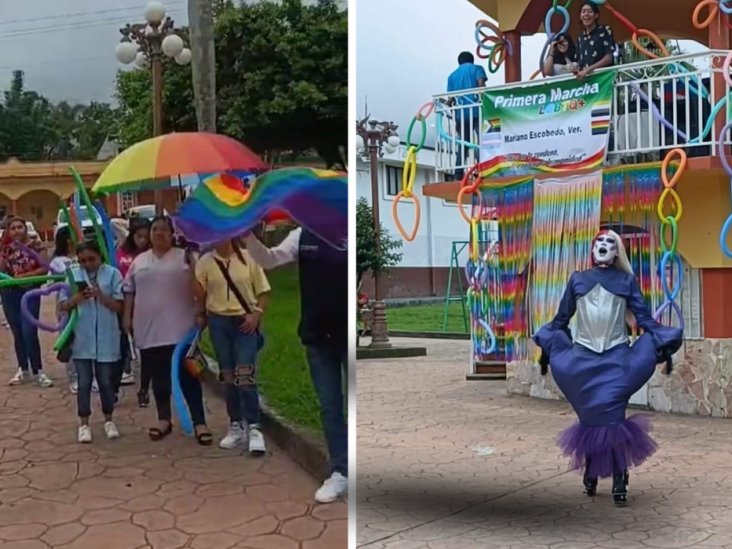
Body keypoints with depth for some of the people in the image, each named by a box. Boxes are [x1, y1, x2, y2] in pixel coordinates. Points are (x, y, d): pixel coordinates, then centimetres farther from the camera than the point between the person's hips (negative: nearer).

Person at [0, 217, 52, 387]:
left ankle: (38, 371, 0)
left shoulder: (36, 246, -4)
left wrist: (25, 275, -17)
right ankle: (22, 370, 22)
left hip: (30, 292, -4)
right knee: (17, 333, 11)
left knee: (29, 332, -10)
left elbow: (45, 268, -8)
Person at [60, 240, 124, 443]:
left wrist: (100, 295, -21)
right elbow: (63, 307, 3)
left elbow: (119, 306, -6)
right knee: (84, 383, 6)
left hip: (106, 339, -1)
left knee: (106, 381, 10)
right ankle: (84, 424, 18)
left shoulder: (112, 274, -4)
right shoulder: (73, 276, 2)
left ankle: (108, 420, 26)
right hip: (82, 339, 1)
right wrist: (76, 298, -17)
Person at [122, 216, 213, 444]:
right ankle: (164, 419, 23)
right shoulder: (139, 261, 11)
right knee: (159, 377, 11)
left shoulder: (184, 257, 0)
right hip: (149, 329, 3)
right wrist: (127, 318, 8)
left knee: (188, 376, -3)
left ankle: (199, 422, 1)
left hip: (180, 328, -3)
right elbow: (129, 291, 14)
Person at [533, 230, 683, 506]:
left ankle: (619, 480, -4)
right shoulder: (577, 279, 11)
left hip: (616, 358, -1)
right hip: (583, 358, 1)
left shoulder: (626, 281, 8)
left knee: (613, 417, -9)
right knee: (589, 417, 3)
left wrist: (663, 346, -7)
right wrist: (546, 349, 16)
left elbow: (644, 318, 4)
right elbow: (561, 319, 15)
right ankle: (590, 473, 16)